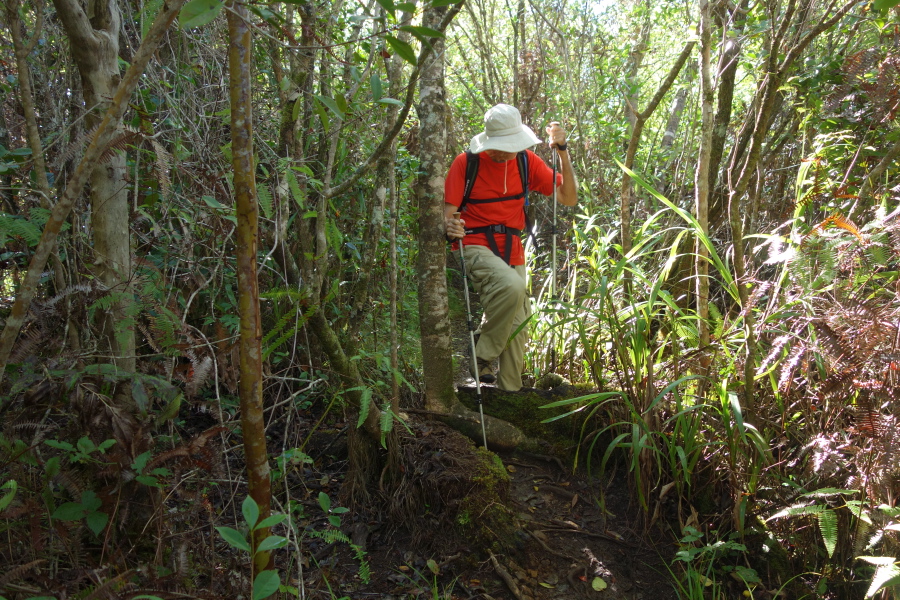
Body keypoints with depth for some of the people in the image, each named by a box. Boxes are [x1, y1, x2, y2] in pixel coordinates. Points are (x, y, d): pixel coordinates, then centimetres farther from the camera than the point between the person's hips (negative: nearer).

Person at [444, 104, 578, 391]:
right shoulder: (466, 162, -8)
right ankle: (482, 360, -17)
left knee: (517, 330, 4)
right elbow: (448, 213, -9)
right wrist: (450, 226, -33)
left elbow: (569, 198, -1)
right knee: (512, 286, -35)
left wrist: (563, 151, -11)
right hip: (475, 246, -5)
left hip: (512, 253, 5)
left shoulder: (527, 161, 2)